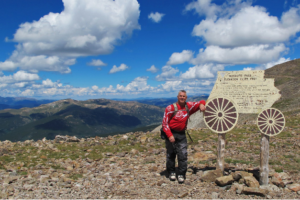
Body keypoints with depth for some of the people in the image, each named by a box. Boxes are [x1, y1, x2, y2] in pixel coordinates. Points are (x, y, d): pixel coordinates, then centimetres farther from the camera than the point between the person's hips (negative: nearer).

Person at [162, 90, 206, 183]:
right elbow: (165, 123, -9)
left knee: (183, 154, -4)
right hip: (171, 133, -3)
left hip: (182, 134, 3)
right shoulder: (170, 108, -9)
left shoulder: (189, 106, 3)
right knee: (171, 154, 5)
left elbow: (201, 102, 13)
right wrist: (169, 135, -17)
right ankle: (171, 172, 23)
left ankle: (181, 174, 7)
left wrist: (201, 105, -13)